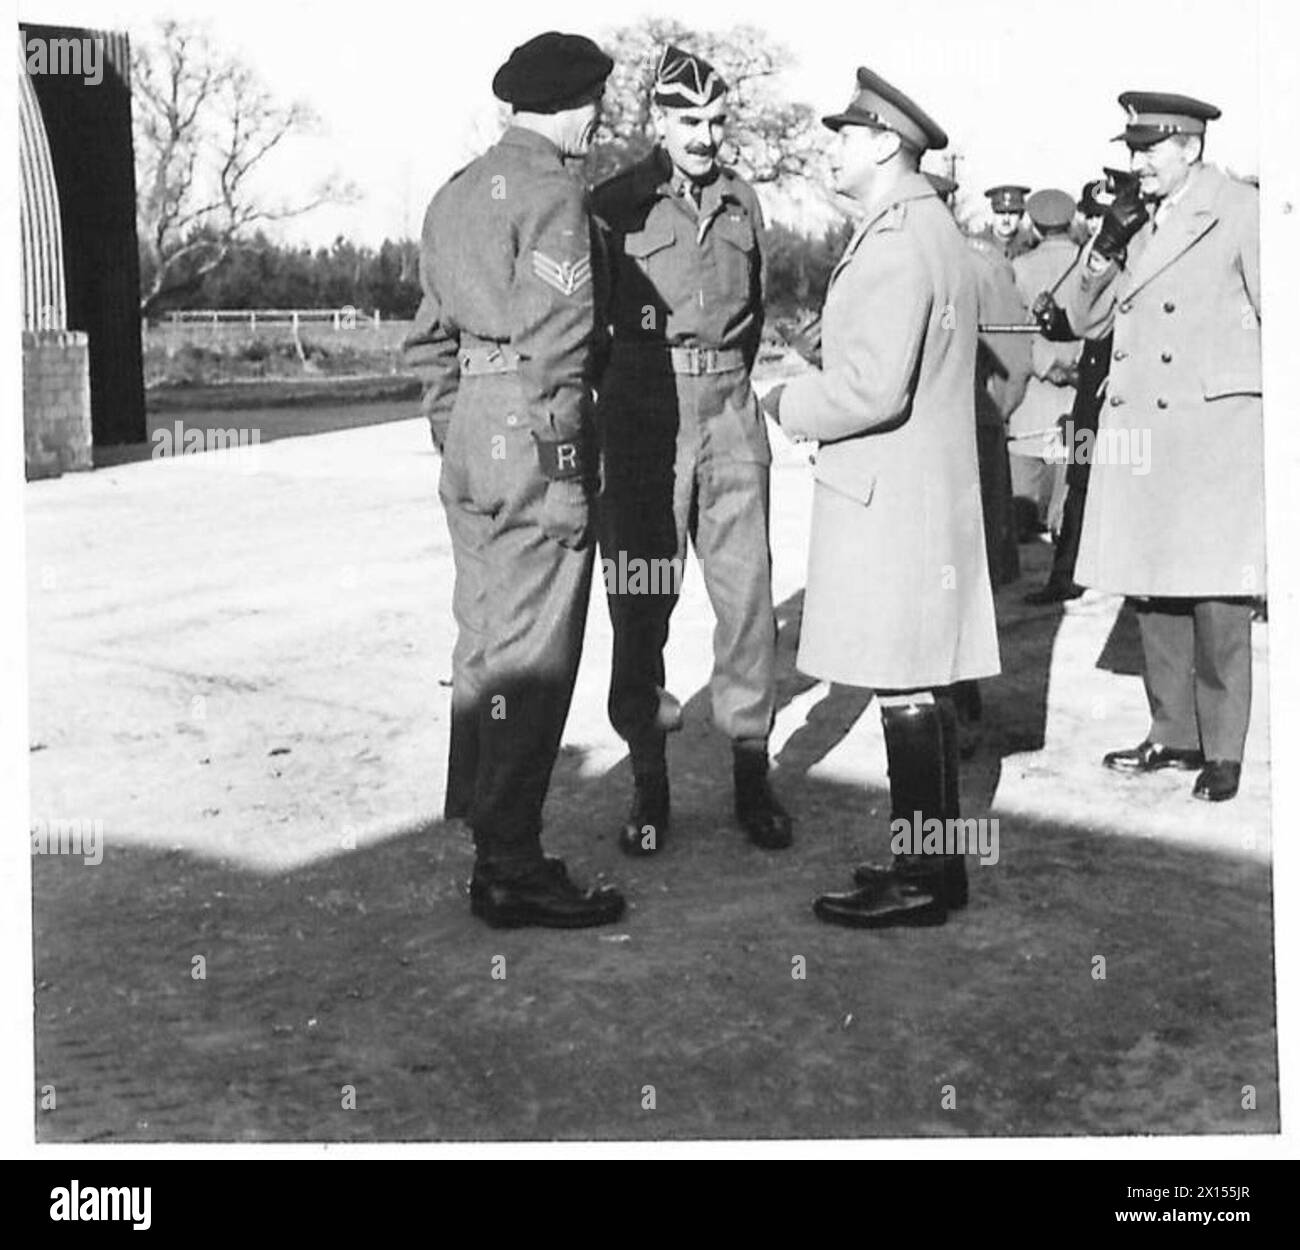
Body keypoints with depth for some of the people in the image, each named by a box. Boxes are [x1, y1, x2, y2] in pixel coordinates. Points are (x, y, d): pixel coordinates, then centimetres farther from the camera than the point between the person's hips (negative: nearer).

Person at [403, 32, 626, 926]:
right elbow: (559, 332, -19)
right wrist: (557, 448, -14)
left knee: (484, 646, 16)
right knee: (531, 658, -5)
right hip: (537, 444, -9)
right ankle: (511, 870, 0)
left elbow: (432, 337, 20)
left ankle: (483, 832, 27)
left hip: (470, 444, 9)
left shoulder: (456, 195, 17)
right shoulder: (553, 191, -11)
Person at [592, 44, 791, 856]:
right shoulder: (616, 202, -2)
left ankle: (752, 769, 9)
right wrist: (604, 391, 3)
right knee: (642, 598, 0)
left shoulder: (742, 200, 12)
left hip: (730, 407, 4)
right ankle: (649, 780, 9)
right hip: (645, 413, -3)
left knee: (748, 589, 0)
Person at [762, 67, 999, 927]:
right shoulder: (934, 229, 17)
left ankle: (922, 883, 2)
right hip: (924, 492, 10)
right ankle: (934, 861, 23)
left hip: (890, 498, -10)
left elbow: (873, 387, -24)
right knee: (923, 690, 14)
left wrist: (789, 405, -8)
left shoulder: (896, 244, -16)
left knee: (906, 691, -5)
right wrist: (816, 395, 19)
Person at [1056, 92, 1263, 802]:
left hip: (1215, 428, -6)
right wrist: (1104, 245, -1)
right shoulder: (1133, 219, 15)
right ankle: (1173, 734, 21)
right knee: (1153, 591, 10)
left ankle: (1222, 749, 6)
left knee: (1216, 596, -5)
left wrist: (1273, 421, -5)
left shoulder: (1241, 212, -2)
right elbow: (1084, 320, 15)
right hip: (1137, 431, 6)